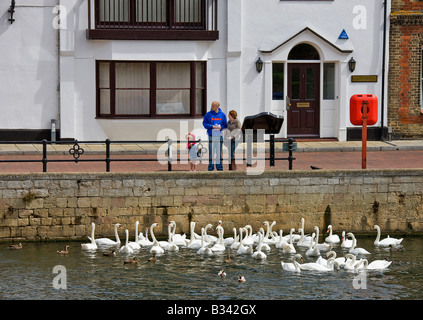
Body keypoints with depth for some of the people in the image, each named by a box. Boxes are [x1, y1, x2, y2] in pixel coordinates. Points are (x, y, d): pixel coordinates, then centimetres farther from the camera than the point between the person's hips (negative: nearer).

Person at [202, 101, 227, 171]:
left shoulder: (222, 115, 6)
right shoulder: (208, 114, 2)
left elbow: (225, 125, 10)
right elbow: (204, 123, 1)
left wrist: (220, 127, -11)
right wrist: (212, 126, -12)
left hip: (219, 136, 1)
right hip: (211, 135, -1)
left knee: (219, 152, 5)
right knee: (211, 151, -3)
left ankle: (219, 167, 11)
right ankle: (211, 167, 2)